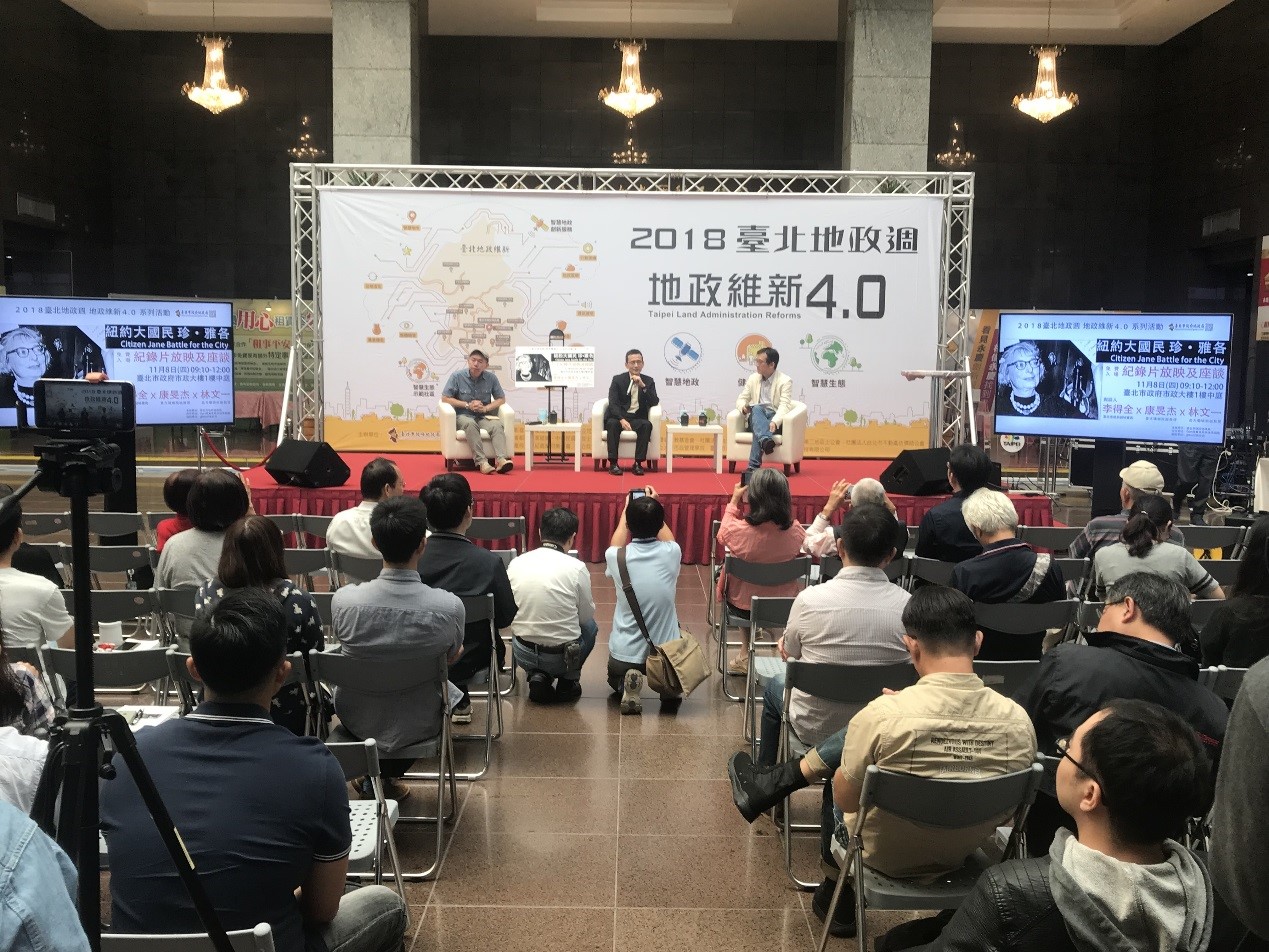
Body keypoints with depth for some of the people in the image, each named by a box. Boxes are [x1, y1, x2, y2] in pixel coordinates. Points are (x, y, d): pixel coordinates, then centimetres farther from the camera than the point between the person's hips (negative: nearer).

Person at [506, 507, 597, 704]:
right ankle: (568, 682, 16)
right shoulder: (576, 568, -13)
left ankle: (538, 676, 12)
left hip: (523, 655, 2)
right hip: (563, 657, -2)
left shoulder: (516, 563, -5)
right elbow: (587, 616, 0)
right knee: (590, 626, 26)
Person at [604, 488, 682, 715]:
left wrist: (626, 510, 25)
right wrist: (654, 509, 24)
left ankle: (626, 683, -1)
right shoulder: (671, 553, -11)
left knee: (615, 680, 33)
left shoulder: (616, 558, -12)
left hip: (624, 656, -1)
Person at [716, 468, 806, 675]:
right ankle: (746, 657, 45)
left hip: (743, 606, -2)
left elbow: (722, 535, -1)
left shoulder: (740, 531, -27)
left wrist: (734, 500, 7)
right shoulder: (796, 531, -21)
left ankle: (746, 656, 43)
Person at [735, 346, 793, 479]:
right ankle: (766, 441, -61)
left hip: (775, 420, -3)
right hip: (756, 418, 3)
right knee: (757, 408, -35)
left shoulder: (785, 381, -1)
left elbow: (784, 405, -13)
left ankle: (753, 468, -51)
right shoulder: (753, 378, 16)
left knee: (758, 430, -39)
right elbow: (741, 398, 16)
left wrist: (774, 422, -34)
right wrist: (743, 407, -12)